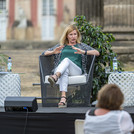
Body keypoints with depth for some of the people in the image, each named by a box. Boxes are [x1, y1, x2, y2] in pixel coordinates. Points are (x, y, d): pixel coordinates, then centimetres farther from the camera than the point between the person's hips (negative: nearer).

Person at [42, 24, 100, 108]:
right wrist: (53, 52, -2)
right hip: (59, 70, 1)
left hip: (76, 70, -1)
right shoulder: (61, 46, 29)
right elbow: (44, 53, 22)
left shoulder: (82, 46, 24)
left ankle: (55, 77, -67)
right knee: (64, 71, -39)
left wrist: (83, 52, -10)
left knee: (66, 60, -34)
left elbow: (97, 53, 9)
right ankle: (63, 98, -62)